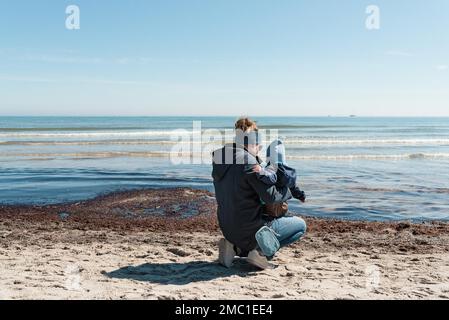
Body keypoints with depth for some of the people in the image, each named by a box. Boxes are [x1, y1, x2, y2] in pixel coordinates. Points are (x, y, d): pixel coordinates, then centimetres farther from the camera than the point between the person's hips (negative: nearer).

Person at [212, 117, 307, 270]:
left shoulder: (219, 160, 4)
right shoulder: (248, 161, -21)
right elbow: (271, 196, -20)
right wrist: (289, 189, 0)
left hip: (228, 229, 8)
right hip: (250, 230, -8)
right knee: (300, 225, 8)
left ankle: (235, 248, 11)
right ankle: (261, 250, -6)